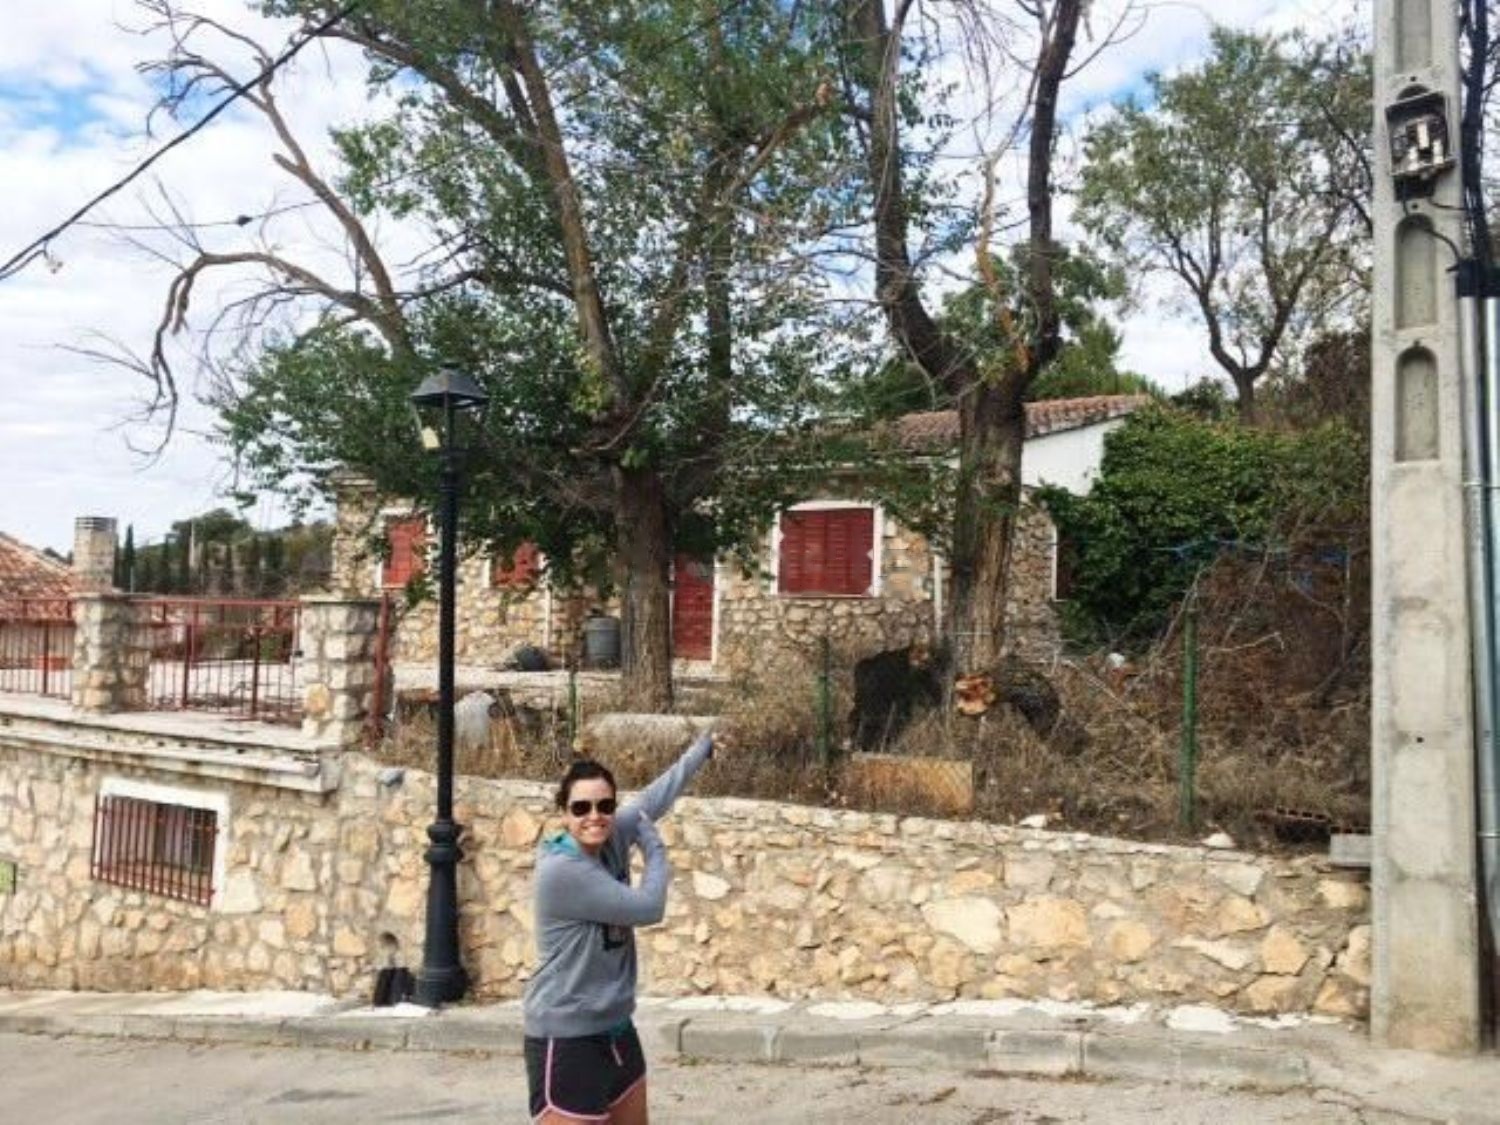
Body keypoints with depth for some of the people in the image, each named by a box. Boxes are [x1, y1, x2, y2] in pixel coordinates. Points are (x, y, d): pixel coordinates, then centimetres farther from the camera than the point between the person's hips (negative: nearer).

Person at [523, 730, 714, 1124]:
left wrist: (704, 746, 23)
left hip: (616, 1028, 9)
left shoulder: (610, 840, -1)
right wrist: (654, 846, -3)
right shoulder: (561, 869, -23)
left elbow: (653, 799, 13)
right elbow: (647, 908, -18)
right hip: (566, 1038, -9)